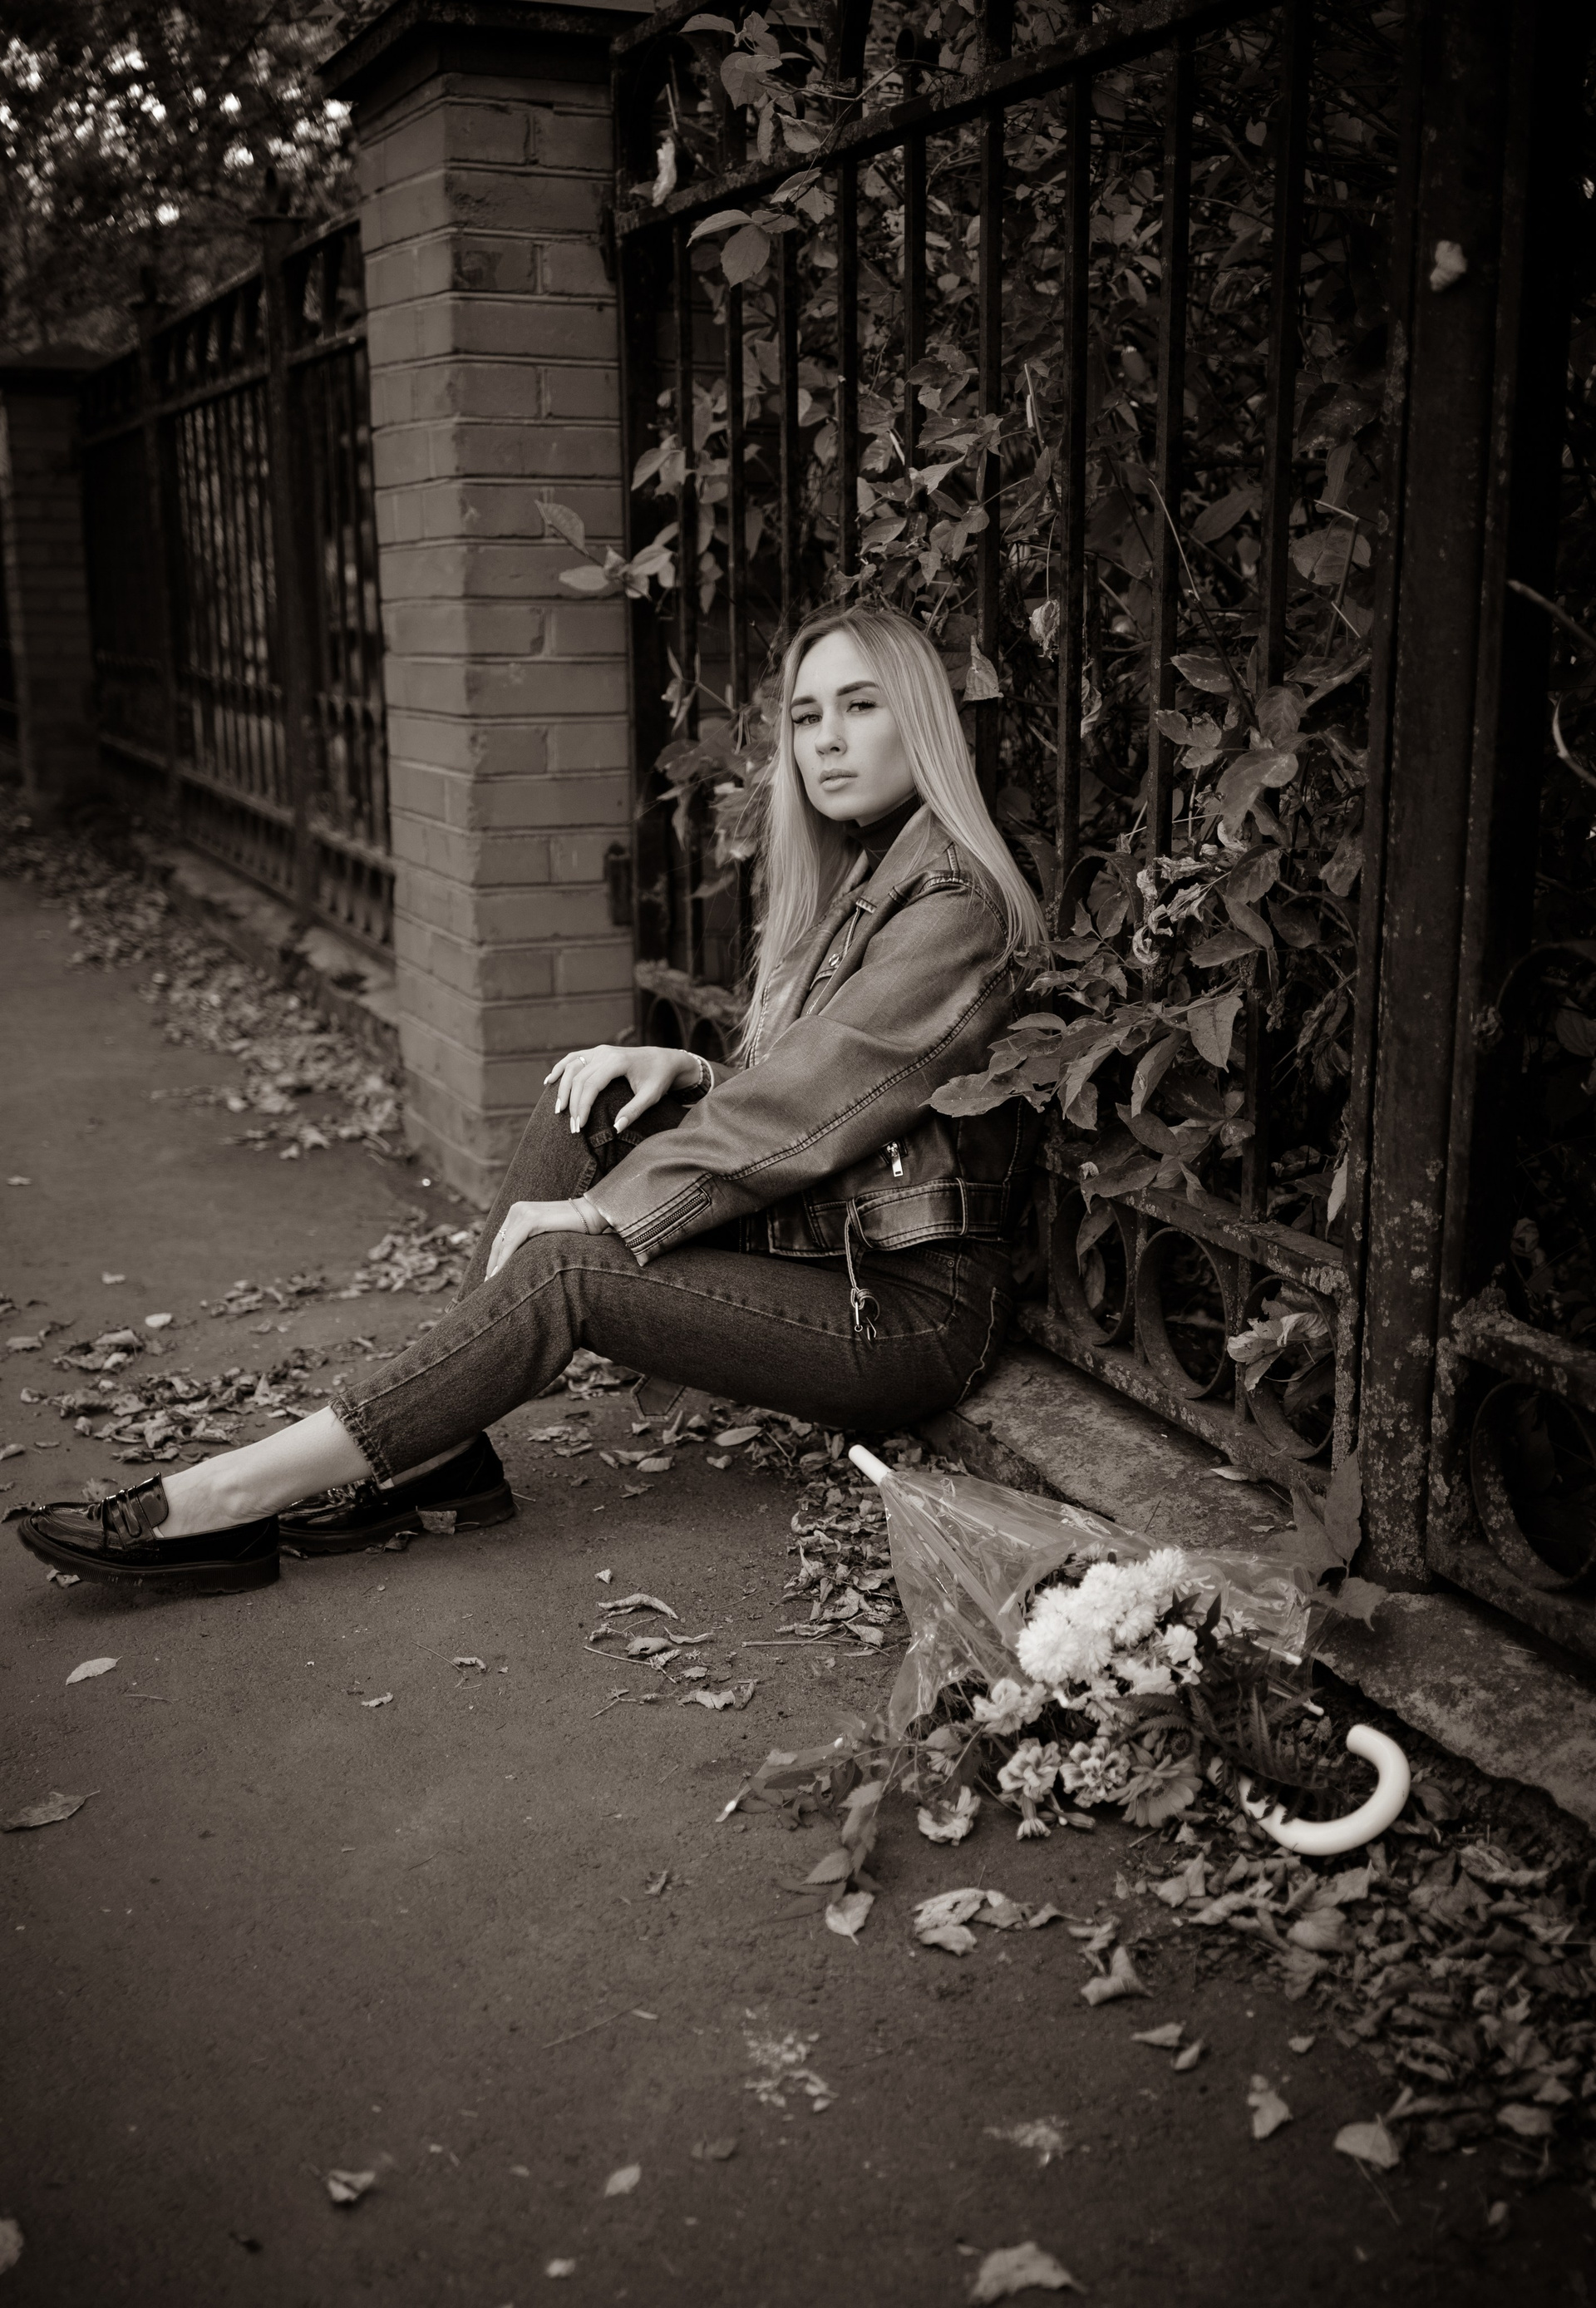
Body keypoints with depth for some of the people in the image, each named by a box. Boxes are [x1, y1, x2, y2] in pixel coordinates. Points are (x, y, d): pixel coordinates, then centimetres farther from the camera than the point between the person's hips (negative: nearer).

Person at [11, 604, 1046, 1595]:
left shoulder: (955, 905, -15)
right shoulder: (859, 879, 15)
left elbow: (805, 1105, -20)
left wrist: (598, 1211, -17)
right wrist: (683, 1073, -4)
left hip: (913, 1309, -8)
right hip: (823, 1251, 8)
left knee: (565, 1273, -22)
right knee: (595, 1103, -8)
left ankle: (231, 1496, -14)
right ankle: (441, 1450, -12)